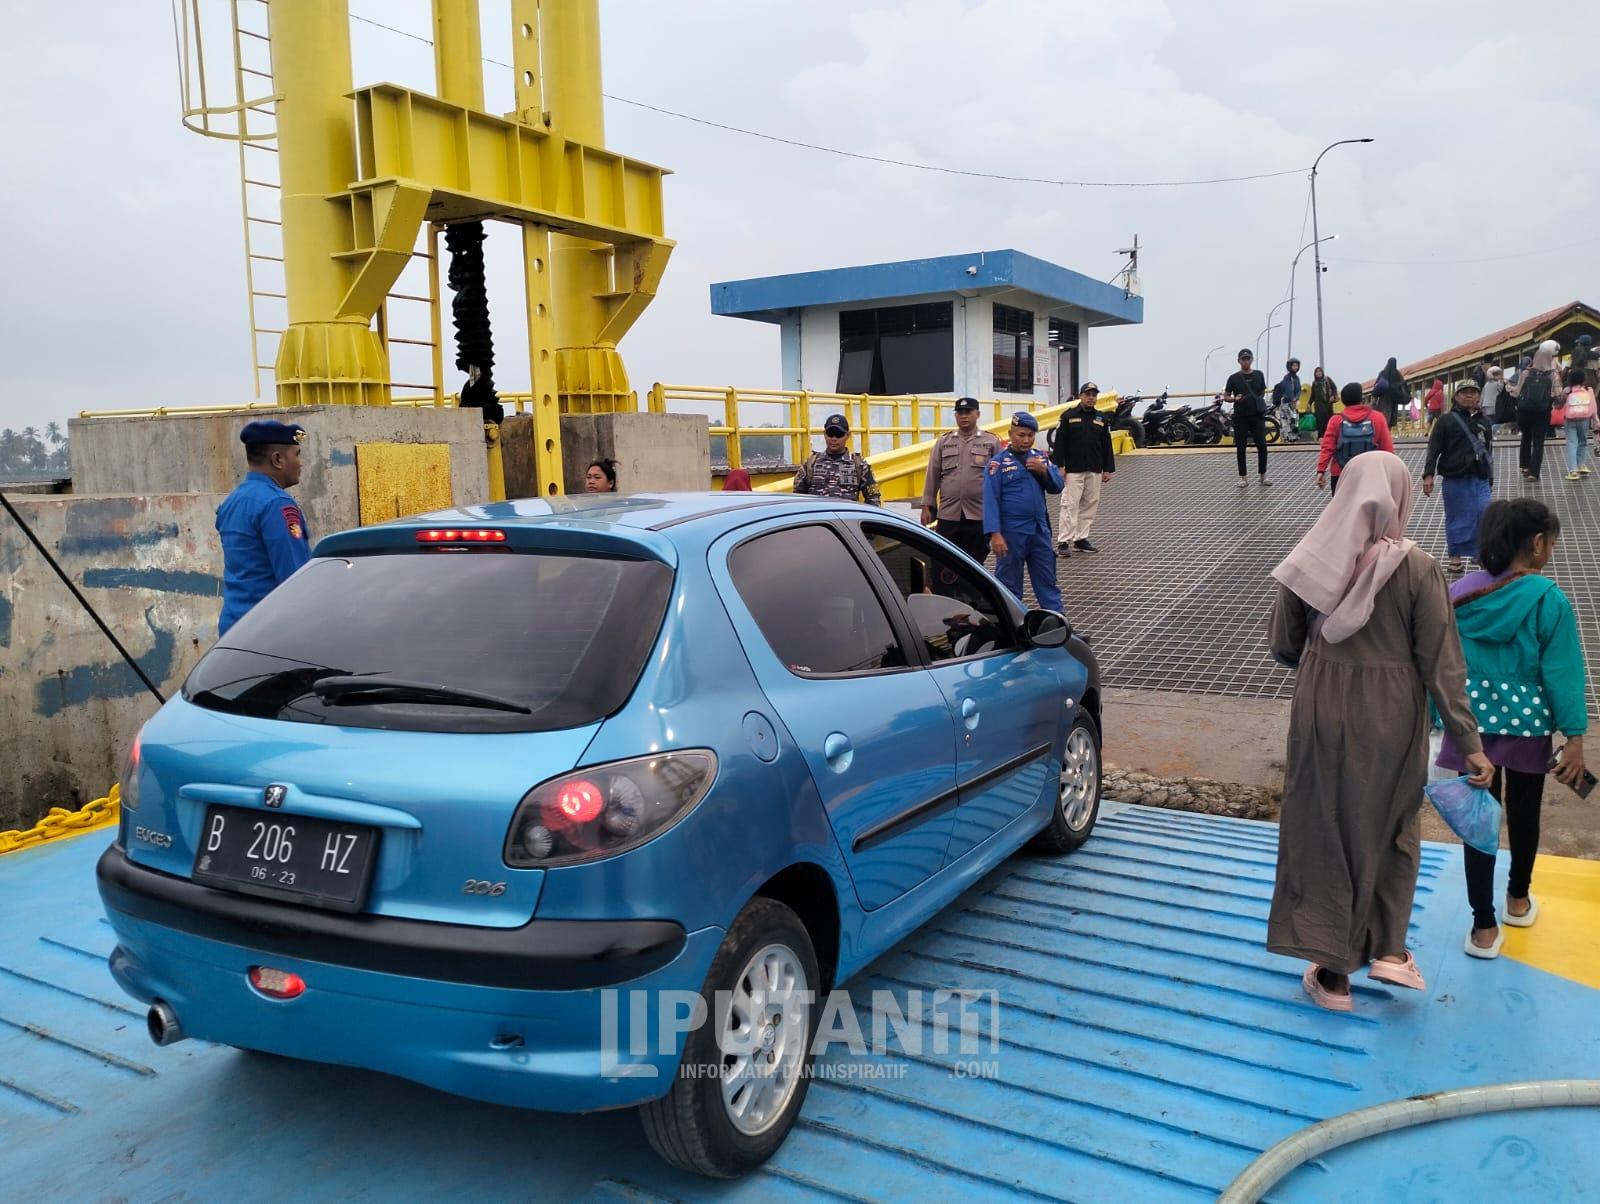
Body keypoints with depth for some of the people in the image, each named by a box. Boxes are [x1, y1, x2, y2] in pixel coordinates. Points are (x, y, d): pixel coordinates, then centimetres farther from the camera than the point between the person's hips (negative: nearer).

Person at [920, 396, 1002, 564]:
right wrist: (927, 506, 3)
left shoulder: (991, 441, 5)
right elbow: (932, 476, 8)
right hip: (948, 515, 1)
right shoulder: (943, 441, 10)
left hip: (979, 516, -1)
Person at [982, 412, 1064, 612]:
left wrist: (1043, 470, -12)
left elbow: (1058, 486, 7)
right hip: (1011, 533, -5)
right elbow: (990, 500, -12)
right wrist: (995, 534, -19)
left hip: (1040, 530, 5)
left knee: (1048, 581, 11)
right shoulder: (998, 463, -7)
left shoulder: (1040, 458, 10)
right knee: (1009, 583, 6)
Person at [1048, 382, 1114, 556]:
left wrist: (1108, 469, 9)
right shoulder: (1069, 416, 0)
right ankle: (1064, 541, -6)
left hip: (1094, 471, 5)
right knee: (1070, 505, -7)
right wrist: (1060, 466, -10)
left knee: (1090, 505, 6)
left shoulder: (1101, 419, 12)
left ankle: (1081, 539, 14)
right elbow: (1059, 442, -3)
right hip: (1073, 470, -5)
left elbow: (1107, 446, 14)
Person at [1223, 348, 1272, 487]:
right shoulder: (1234, 378, 2)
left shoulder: (1258, 375, 7)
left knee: (1262, 445, -1)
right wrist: (1235, 399, -13)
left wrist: (1259, 401, 3)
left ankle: (1263, 475, 10)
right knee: (1240, 447, 2)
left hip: (1257, 415, 1)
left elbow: (1263, 392, 20)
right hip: (1240, 417, -1)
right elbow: (1225, 397, 5)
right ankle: (1243, 477, 11)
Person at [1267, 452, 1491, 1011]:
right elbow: (1442, 665, -12)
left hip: (1322, 712, 1)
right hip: (1391, 717, -1)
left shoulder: (1310, 562, -9)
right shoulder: (1417, 569, -15)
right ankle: (1388, 948, 25)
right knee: (1389, 828, 23)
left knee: (1325, 830, 13)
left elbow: (1284, 646, 2)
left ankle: (1332, 970, 19)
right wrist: (1468, 742, -5)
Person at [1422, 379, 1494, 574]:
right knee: (1456, 519, 2)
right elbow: (1433, 449, -5)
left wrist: (1490, 479, 20)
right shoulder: (1446, 421, -1)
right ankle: (1455, 557, 13)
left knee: (1484, 516, -3)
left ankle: (1480, 552, 12)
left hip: (1480, 479, 3)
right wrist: (1428, 475, -13)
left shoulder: (1484, 422, 13)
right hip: (1455, 479, -3)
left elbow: (1489, 452, 19)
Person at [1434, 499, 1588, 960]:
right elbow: (1561, 673, -12)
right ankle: (1518, 900, 40)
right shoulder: (1548, 599, -15)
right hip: (1527, 724, -1)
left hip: (1471, 722, 2)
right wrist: (1574, 737, -6)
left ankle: (1484, 928, 9)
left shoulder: (1460, 593, -4)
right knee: (1523, 813, 19)